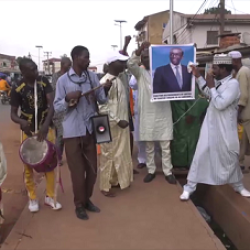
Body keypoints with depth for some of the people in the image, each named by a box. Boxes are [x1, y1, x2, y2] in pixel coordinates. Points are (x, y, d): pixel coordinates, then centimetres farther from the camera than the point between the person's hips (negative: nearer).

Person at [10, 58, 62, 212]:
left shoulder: (44, 82, -6)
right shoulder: (17, 89, -9)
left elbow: (52, 104, -14)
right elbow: (13, 113, -6)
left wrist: (46, 124, -28)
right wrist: (21, 121, -29)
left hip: (47, 128, 1)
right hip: (28, 130, -1)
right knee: (28, 166, 7)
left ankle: (50, 196, 22)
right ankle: (32, 198, 24)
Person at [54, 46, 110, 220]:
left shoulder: (92, 76, 4)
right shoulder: (63, 80, -5)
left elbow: (102, 100, 1)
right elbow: (57, 107, -4)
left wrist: (106, 89, -18)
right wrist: (68, 98, -23)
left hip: (90, 129, 4)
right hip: (73, 131, -3)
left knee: (92, 168, 13)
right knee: (77, 170, 6)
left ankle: (87, 199, 33)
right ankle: (79, 204, 24)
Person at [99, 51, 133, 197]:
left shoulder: (120, 78, 8)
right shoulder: (106, 81, -17)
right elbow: (102, 106, -21)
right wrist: (117, 120, -21)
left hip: (122, 123, 9)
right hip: (111, 125, -9)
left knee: (121, 153, 17)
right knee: (109, 155, 3)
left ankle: (115, 180, 33)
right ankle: (105, 186, 17)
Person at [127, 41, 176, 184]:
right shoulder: (140, 73, 5)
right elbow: (130, 64, -12)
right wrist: (140, 49, -25)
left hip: (163, 114, 0)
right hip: (147, 115, 0)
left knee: (166, 146, 6)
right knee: (149, 146, 10)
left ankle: (168, 172, 16)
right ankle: (151, 171, 23)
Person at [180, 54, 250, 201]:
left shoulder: (233, 84, -17)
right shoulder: (218, 82, 6)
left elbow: (220, 104, -26)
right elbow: (208, 94, 26)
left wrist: (212, 86, -17)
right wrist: (198, 76, 18)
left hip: (224, 130, -6)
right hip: (210, 127, 6)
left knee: (230, 159, 11)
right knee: (200, 156, 5)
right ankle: (190, 187, 14)